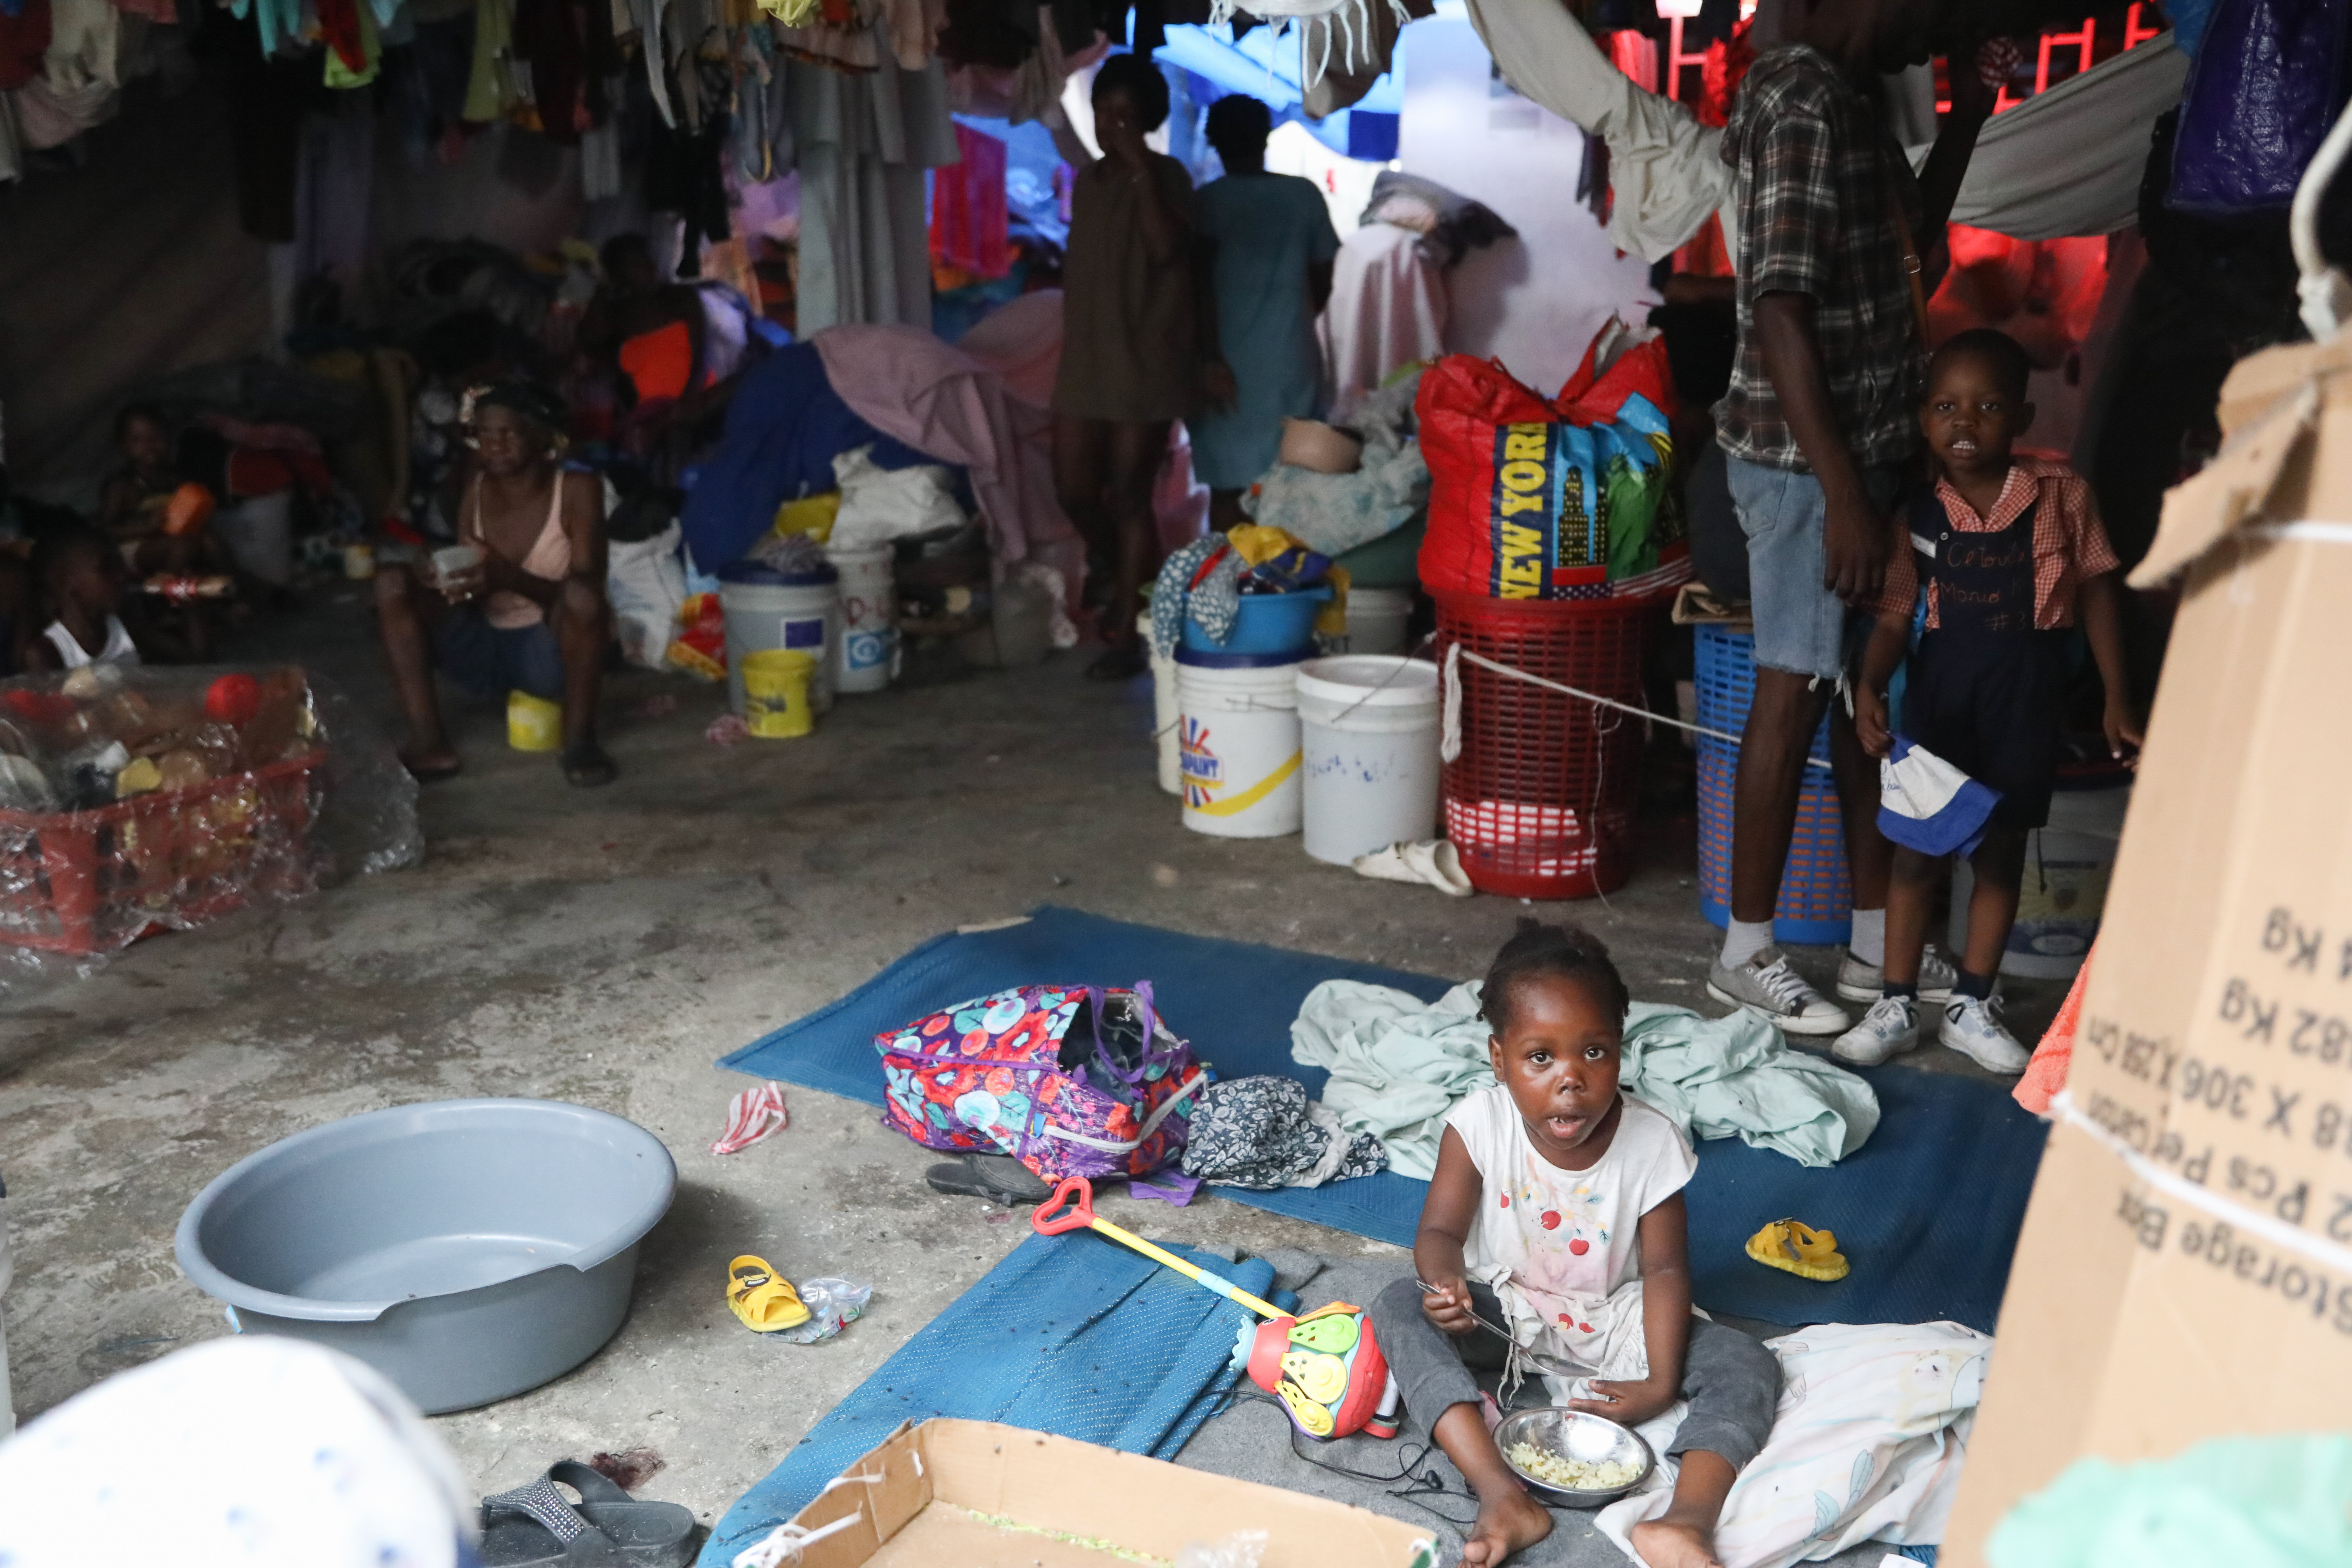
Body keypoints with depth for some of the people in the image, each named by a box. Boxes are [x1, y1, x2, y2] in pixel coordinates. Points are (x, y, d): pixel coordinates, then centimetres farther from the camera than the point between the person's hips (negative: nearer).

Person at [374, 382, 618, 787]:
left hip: (549, 653, -5)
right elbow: (470, 590, 2)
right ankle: (429, 741, -22)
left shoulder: (576, 490, -11)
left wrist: (509, 578, -35)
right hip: (484, 651, 5)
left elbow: (587, 587, -19)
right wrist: (456, 583, -24)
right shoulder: (474, 491, 1)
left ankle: (579, 740, -20)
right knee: (392, 581, -14)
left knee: (581, 595, -36)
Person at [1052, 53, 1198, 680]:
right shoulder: (1088, 181, 13)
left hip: (1146, 361, -6)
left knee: (1130, 495, -3)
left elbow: (1166, 247, -25)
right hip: (1085, 359, 6)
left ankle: (1126, 635, 4)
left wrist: (1140, 169, -22)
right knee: (1074, 486, 6)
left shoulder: (1166, 177, -7)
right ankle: (1107, 564, 37)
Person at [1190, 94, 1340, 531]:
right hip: (1292, 360, 2)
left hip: (1231, 363, -2)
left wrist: (1211, 358, -14)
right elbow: (1322, 283, 10)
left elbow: (1202, 282, -15)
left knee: (1227, 487, 4)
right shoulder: (1305, 195, 4)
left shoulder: (1208, 201, -4)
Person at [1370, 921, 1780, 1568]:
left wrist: (1662, 1383, -19)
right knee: (1398, 1307, -29)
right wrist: (1443, 1283, -38)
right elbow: (1441, 1231, -14)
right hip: (1505, 1312, 0)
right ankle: (1504, 1495, -41)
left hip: (1615, 1319, 1)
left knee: (1747, 1365, -20)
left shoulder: (1652, 1143, -19)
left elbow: (1664, 1269, -12)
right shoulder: (1480, 1125, -20)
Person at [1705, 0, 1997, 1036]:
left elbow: (1912, 250, 29)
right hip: (1807, 459, -10)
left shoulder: (1848, 99, 15)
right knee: (1796, 694, -3)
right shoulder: (1802, 103, -15)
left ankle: (1876, 941, 24)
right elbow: (1781, 310, -22)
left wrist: (1967, 115, 18)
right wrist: (1843, 493, -25)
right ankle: (1746, 954, 10)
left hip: (1865, 446, 10)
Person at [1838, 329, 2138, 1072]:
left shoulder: (2061, 497, -5)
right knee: (1917, 845, 5)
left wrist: (2117, 699, 1)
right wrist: (1869, 686, -21)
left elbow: (2096, 593, 1)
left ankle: (1971, 1005, 23)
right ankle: (1896, 1006, 16)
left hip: (2025, 697, 0)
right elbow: (1895, 616, -4)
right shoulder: (1917, 515, -4)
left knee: (2001, 849, 9)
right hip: (1938, 689, 0)